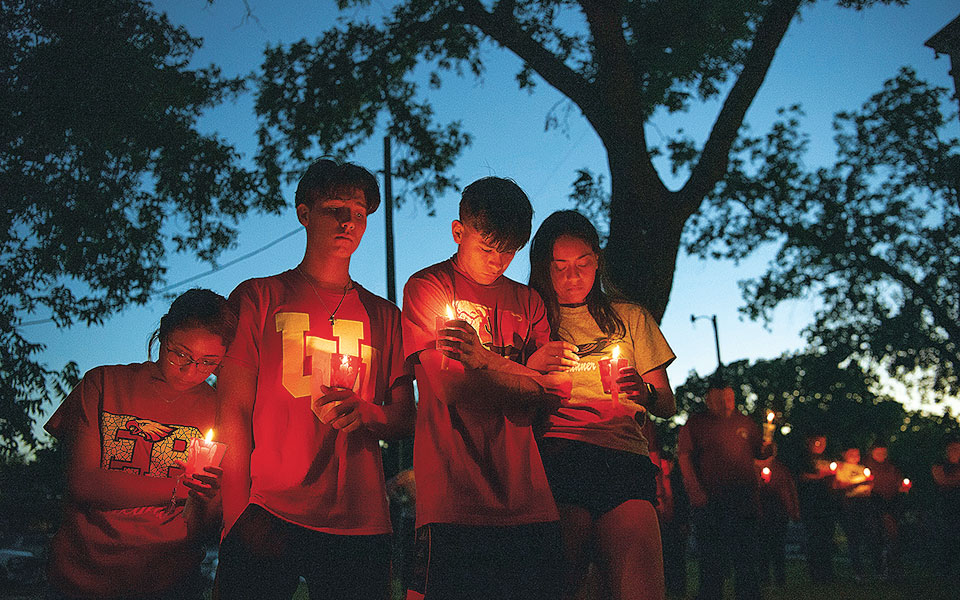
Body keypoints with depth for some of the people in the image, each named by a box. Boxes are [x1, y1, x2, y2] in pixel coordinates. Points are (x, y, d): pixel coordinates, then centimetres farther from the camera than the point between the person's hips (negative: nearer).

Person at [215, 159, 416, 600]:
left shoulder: (384, 315, 14)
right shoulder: (258, 297, 7)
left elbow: (406, 420, 12)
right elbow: (234, 412, 0)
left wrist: (366, 412, -11)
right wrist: (236, 516, -9)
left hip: (361, 524, 2)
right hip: (268, 515, -2)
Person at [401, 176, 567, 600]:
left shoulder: (527, 301, 18)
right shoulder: (426, 287, 4)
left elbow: (541, 399, 6)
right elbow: (450, 388, -7)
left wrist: (482, 359, -11)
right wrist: (536, 378, -9)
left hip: (528, 498, 4)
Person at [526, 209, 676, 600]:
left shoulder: (630, 318, 22)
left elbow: (668, 404, 16)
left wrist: (646, 393, -6)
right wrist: (532, 366, -9)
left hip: (624, 456, 1)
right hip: (555, 457, -1)